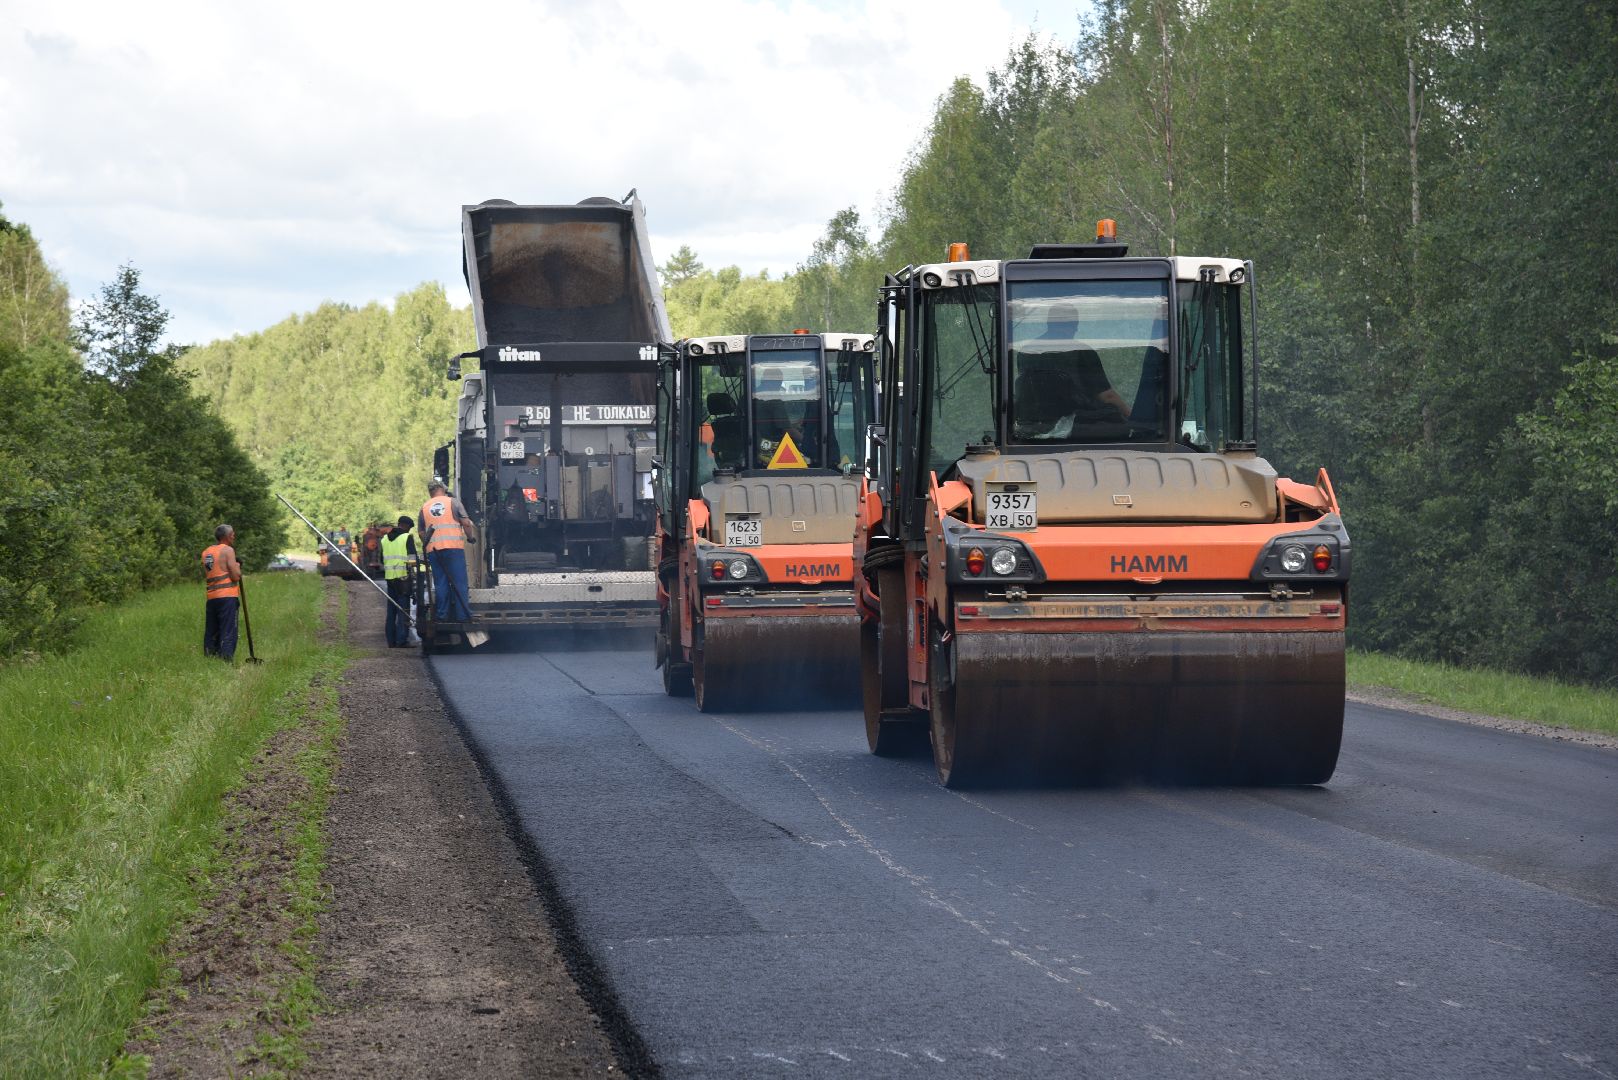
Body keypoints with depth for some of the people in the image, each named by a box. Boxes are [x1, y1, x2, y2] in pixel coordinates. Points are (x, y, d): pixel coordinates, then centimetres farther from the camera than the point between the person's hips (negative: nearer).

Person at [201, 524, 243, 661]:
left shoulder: (206, 552, 14)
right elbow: (236, 576, -12)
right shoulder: (228, 550, -6)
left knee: (211, 633, 9)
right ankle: (226, 660, -16)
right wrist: (238, 567, 10)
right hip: (228, 596, -6)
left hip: (211, 597, 6)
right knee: (228, 634, -8)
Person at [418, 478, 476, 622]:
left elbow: (421, 533, 17)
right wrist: (470, 537, 13)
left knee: (440, 583, 7)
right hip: (454, 547, -3)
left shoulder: (425, 507, 14)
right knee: (459, 582, -2)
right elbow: (466, 523, -2)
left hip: (433, 549, 3)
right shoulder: (453, 502, 4)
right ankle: (462, 615, -6)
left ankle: (442, 614, 4)